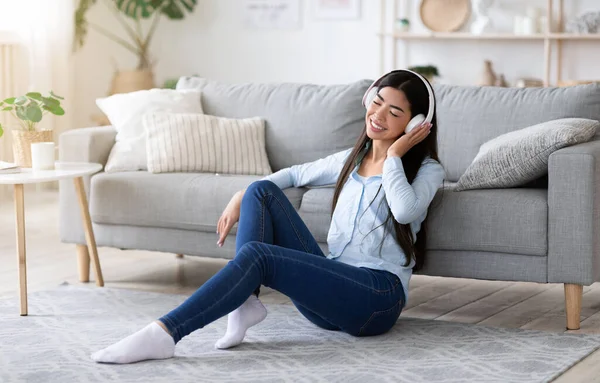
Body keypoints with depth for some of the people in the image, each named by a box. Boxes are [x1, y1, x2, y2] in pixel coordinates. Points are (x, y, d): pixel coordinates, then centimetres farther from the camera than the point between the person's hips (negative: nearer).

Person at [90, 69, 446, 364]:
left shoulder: (427, 169, 2)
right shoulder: (352, 159, 20)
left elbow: (405, 211, -21)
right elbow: (297, 174, 31)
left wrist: (393, 155, -9)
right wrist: (242, 197, 15)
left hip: (378, 296, -6)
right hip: (330, 289, 6)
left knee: (257, 255, -28)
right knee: (261, 191, -5)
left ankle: (165, 334, -36)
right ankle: (246, 300, -19)